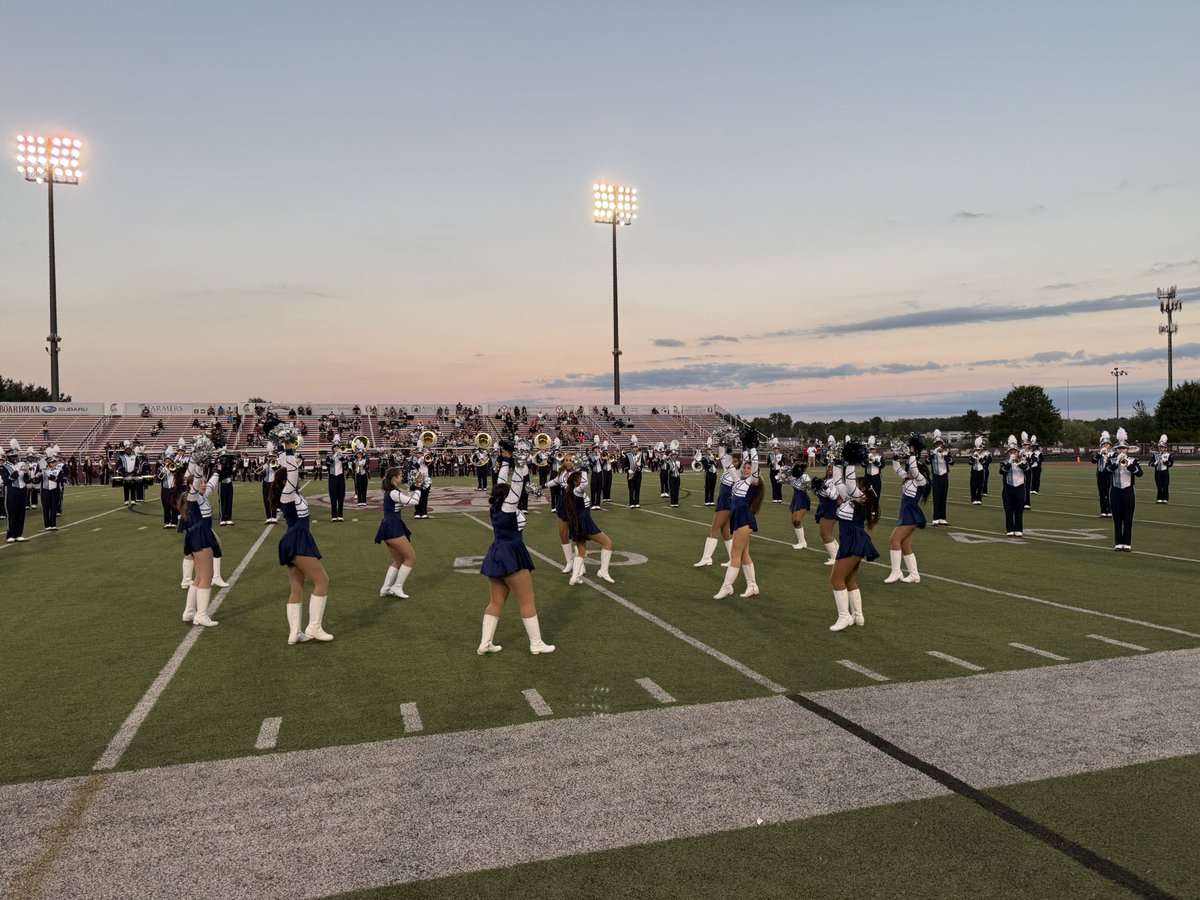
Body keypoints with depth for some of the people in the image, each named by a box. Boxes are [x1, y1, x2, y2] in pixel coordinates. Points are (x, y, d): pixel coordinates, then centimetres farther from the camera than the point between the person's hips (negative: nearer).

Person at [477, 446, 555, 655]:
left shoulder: (495, 507, 5)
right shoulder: (508, 507, -13)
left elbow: (501, 483, 13)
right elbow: (517, 482, -16)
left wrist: (506, 460, 12)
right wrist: (519, 462, -11)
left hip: (495, 556, 8)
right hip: (511, 556, -8)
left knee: (496, 602, 11)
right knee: (527, 601, 0)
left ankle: (485, 643, 10)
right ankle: (536, 644, 5)